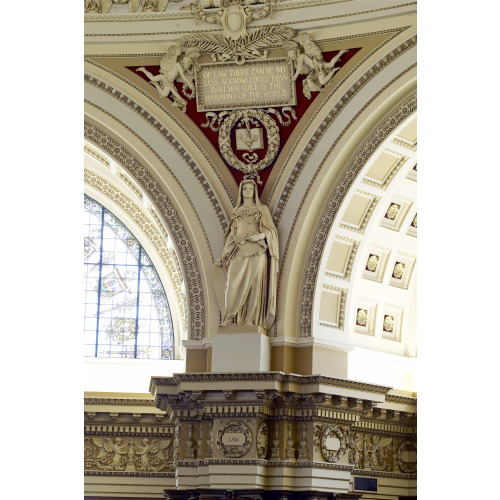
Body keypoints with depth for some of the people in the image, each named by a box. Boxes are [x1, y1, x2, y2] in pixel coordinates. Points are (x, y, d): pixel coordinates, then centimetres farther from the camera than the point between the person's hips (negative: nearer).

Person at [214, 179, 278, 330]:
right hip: (239, 250, 2)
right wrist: (224, 255, 12)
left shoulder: (262, 209, 14)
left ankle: (251, 318, -13)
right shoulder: (236, 211, 23)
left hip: (256, 251, -2)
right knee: (234, 283, -11)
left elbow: (271, 229, 7)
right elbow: (232, 233, 20)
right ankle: (230, 318, -13)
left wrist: (261, 235, -15)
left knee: (254, 283, -10)